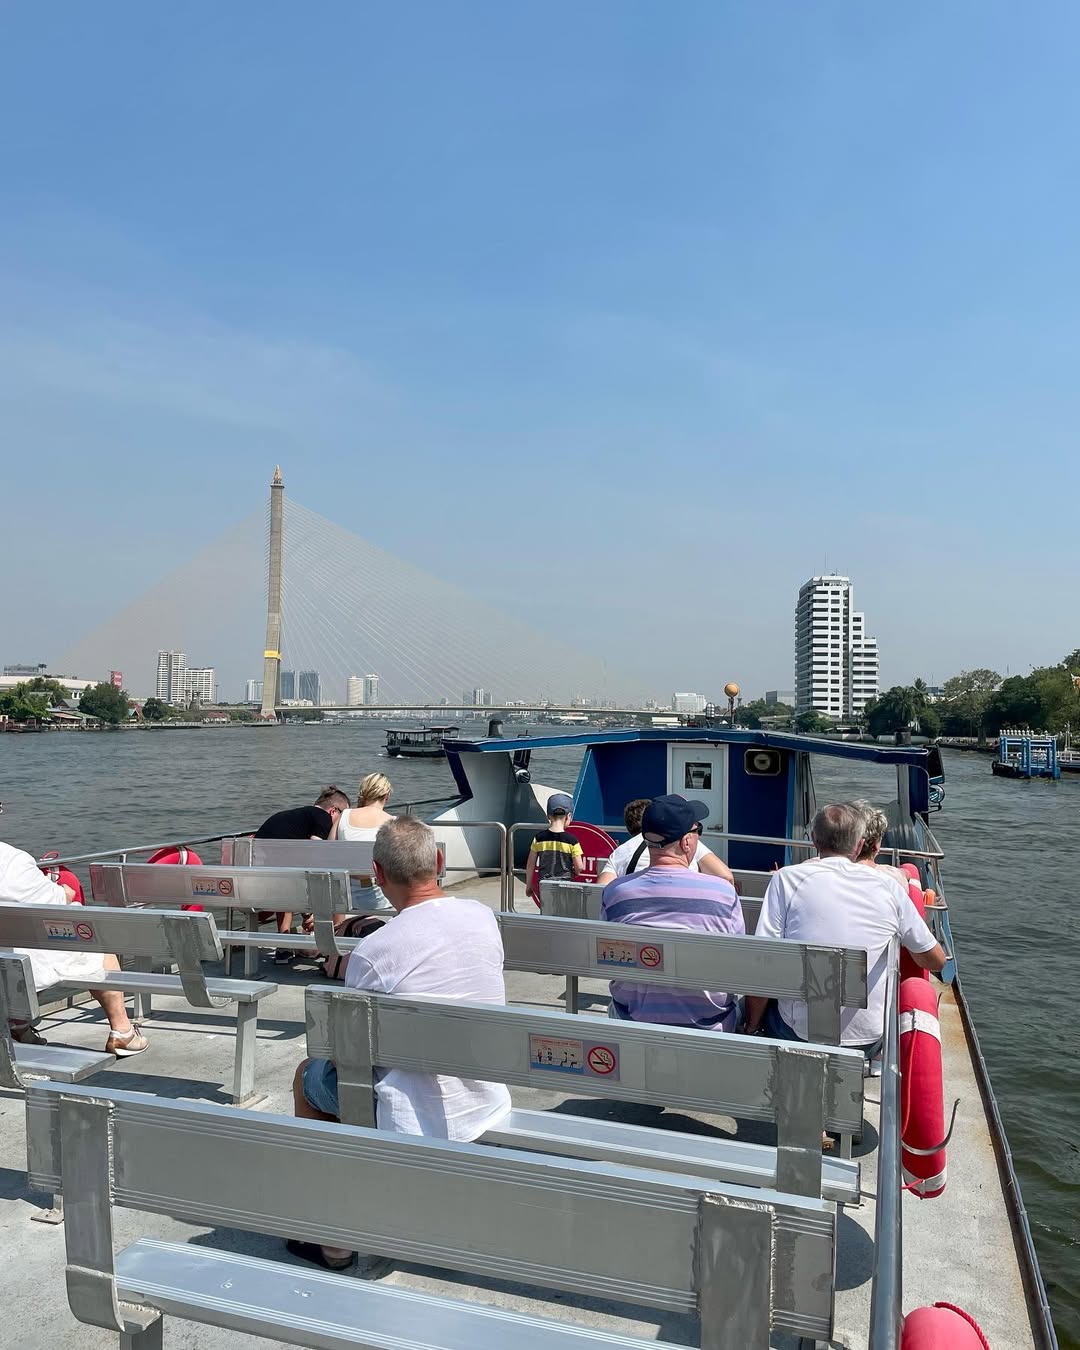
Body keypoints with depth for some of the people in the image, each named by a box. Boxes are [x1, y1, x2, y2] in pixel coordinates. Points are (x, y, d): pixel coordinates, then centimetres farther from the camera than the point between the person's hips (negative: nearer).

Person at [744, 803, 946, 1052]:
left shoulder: (787, 878, -7)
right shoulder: (888, 884, -1)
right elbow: (936, 961, 9)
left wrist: (751, 1028, 1)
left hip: (801, 1034, -1)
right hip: (868, 1043, 1)